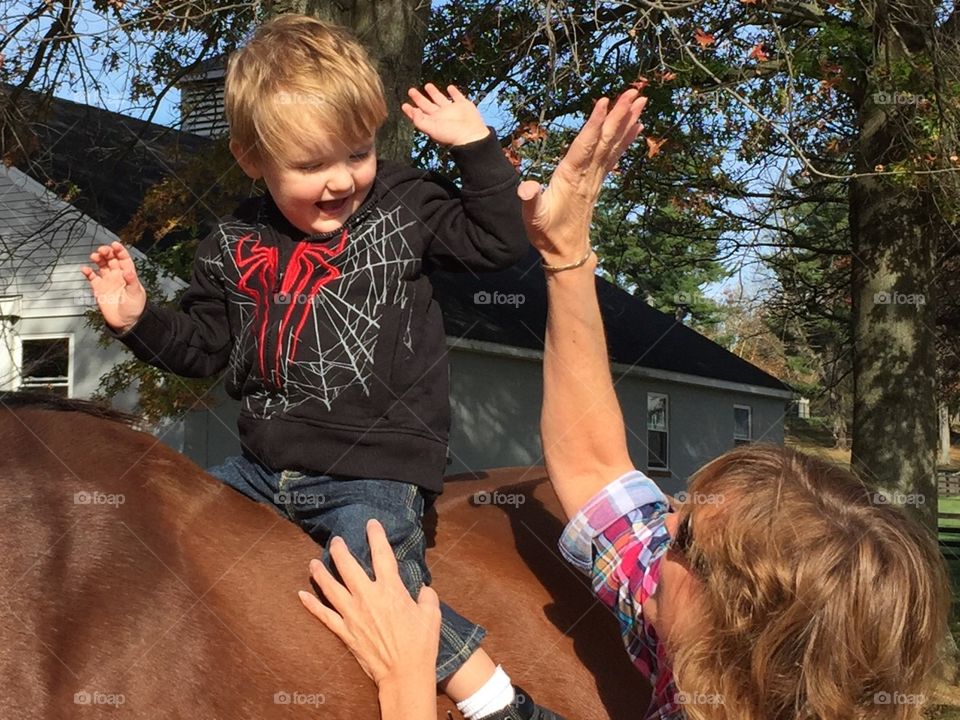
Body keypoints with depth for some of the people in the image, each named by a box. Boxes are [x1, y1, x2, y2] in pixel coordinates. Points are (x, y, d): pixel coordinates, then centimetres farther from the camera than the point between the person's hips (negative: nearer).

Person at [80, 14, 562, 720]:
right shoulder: (235, 247, 5)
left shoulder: (405, 204, -3)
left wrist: (476, 146, -12)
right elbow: (201, 346, 14)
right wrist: (139, 319, -2)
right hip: (264, 468, 6)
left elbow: (499, 241, -6)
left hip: (376, 473, -6)